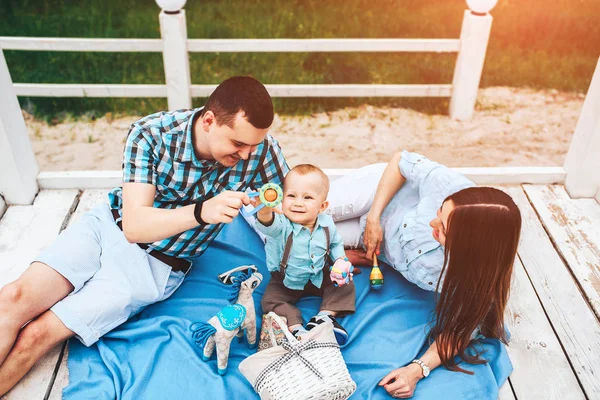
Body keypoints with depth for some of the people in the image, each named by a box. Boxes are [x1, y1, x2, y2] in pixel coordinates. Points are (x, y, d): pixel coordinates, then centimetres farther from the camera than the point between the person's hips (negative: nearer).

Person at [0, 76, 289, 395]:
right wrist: (202, 212, -43)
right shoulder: (150, 134, -22)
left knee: (36, 334, -10)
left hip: (155, 265, -1)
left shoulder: (260, 147, -21)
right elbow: (133, 224, -28)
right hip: (109, 224, 1)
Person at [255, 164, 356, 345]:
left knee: (345, 285, -4)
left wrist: (341, 260, -12)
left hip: (318, 278, 3)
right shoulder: (281, 225, -29)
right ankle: (296, 328, -22)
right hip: (286, 282, -3)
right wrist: (264, 211, -77)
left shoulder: (327, 224, -14)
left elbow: (336, 244, 7)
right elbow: (268, 225, -54)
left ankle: (324, 316, -7)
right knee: (270, 301, -22)